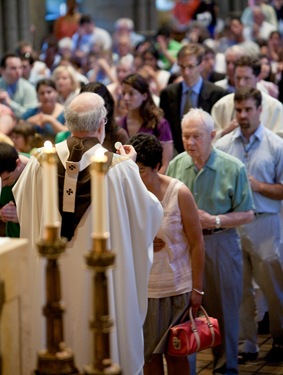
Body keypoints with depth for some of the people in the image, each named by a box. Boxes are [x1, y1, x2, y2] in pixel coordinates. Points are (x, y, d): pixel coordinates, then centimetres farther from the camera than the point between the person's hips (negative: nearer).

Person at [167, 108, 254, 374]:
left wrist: (214, 221, -17)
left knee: (223, 309, 7)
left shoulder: (233, 168, -9)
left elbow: (247, 214, -7)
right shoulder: (176, 165, 1)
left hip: (220, 245, -2)